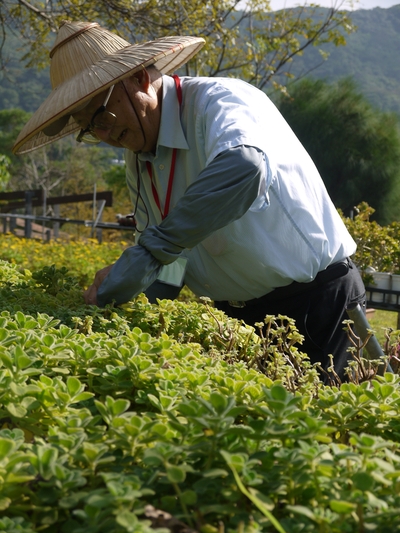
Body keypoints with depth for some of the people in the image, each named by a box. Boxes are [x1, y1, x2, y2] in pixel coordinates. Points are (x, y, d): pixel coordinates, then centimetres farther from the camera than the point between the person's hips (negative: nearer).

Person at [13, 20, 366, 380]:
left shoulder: (219, 101, -19)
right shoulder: (137, 163, 6)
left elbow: (242, 169, -44)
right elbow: (165, 267, 12)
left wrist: (141, 261, -40)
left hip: (317, 304, -6)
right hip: (237, 314, 7)